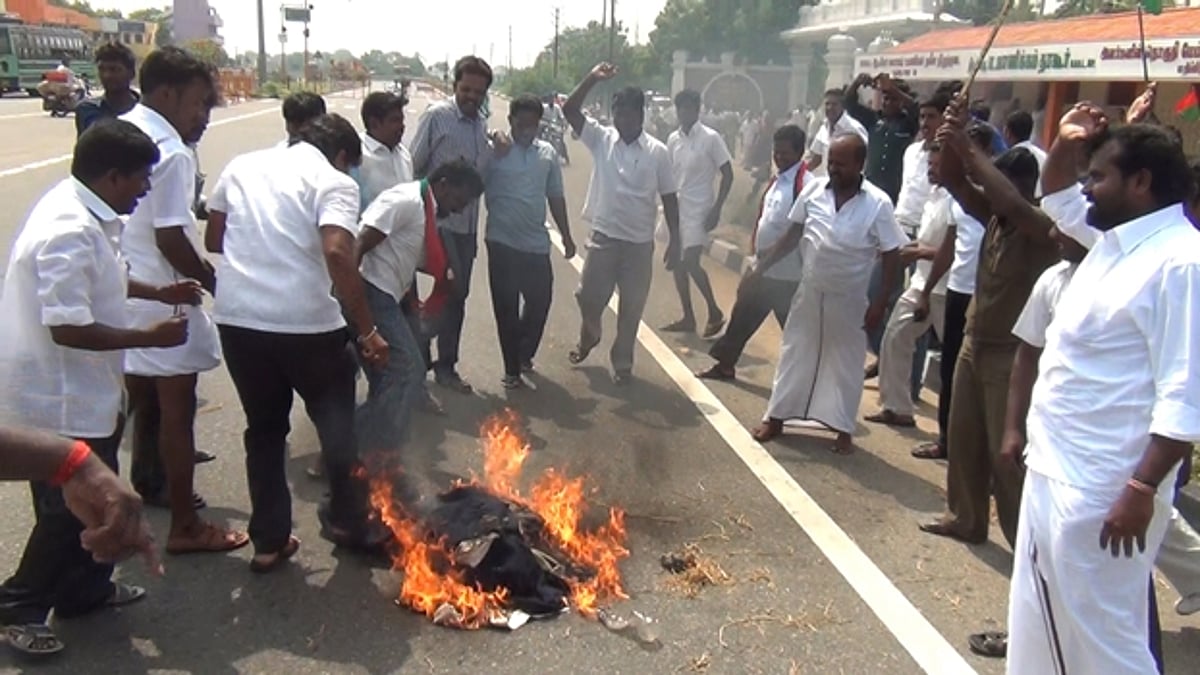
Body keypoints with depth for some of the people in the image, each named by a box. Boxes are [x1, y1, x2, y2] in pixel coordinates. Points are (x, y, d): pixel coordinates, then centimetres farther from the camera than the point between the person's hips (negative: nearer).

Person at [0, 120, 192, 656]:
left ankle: (86, 590, 38)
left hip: (82, 393, 10)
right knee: (68, 510, 5)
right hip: (58, 400, -10)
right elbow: (68, 328, -30)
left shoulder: (82, 213, 4)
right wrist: (149, 336, -22)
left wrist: (158, 293, 15)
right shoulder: (70, 232, -28)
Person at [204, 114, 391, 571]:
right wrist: (367, 331, -17)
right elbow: (337, 253, -20)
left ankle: (269, 541, 23)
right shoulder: (334, 182, -4)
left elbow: (214, 240, 18)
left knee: (264, 429, 20)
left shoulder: (242, 166, 12)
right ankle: (348, 521, 30)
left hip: (238, 318, 5)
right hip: (307, 323, -4)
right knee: (336, 424, 19)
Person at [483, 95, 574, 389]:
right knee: (506, 307, 3)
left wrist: (566, 235, 13)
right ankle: (512, 368, 16)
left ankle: (524, 353, 34)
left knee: (540, 300, 9)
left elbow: (555, 196, 13)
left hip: (537, 243, 4)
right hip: (502, 242, -4)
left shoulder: (548, 153, 6)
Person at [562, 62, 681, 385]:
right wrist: (592, 79, -20)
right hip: (603, 236, 1)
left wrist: (675, 241, -3)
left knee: (632, 306, 7)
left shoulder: (658, 152, -4)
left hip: (640, 241, -1)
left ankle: (622, 362, 24)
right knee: (589, 296, 9)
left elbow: (669, 198, 0)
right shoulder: (601, 138, -1)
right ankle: (588, 338, 40)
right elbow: (569, 110, -9)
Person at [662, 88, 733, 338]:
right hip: (676, 207, 6)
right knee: (677, 263, 7)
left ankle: (715, 312, 6)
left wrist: (716, 209, -14)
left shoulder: (711, 138, -10)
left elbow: (728, 175, -8)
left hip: (698, 208, -6)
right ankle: (688, 317, 18)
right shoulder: (673, 139, 6)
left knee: (691, 262, -12)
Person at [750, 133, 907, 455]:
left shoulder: (878, 204, -15)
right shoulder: (815, 190, -6)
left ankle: (842, 429, 22)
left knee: (845, 362, 9)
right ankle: (775, 418, 24)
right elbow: (793, 234, 5)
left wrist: (880, 303, -13)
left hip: (849, 300, -3)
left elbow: (892, 256, -11)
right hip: (809, 291, 3)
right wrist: (761, 266, 3)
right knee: (794, 353, 12)